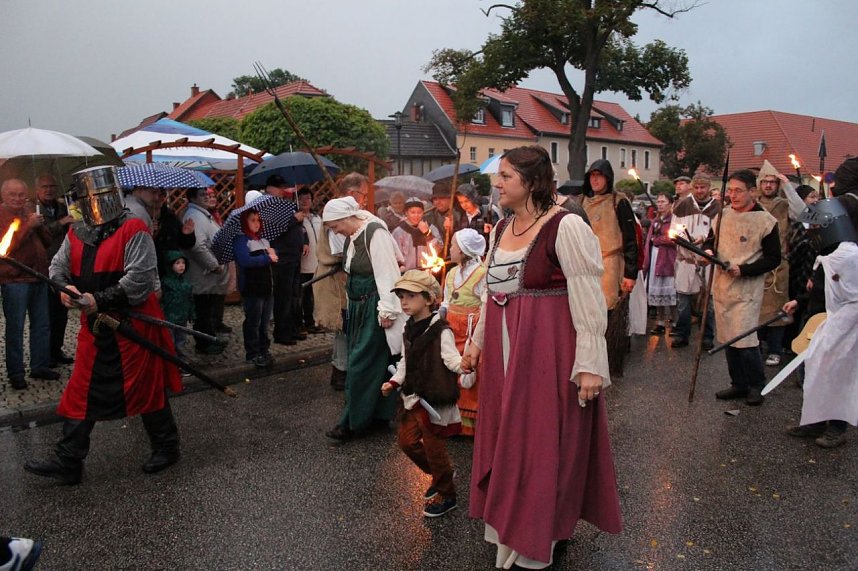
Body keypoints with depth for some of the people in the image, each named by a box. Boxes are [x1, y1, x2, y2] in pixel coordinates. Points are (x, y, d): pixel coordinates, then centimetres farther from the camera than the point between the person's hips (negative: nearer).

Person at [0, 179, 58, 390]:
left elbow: (47, 242, 15)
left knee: (42, 325, 11)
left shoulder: (29, 213, 16)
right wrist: (28, 226, -19)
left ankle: (39, 366, 22)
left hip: (39, 278, 7)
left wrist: (40, 226, -3)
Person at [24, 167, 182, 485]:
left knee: (146, 390, 6)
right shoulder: (77, 234, 10)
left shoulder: (134, 231, -12)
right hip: (94, 326, 7)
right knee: (81, 393, 10)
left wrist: (100, 300, -20)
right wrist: (65, 287, -6)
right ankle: (67, 463, 20)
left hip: (133, 325, -6)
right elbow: (58, 267, 16)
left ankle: (166, 447, 26)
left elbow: (140, 279, -20)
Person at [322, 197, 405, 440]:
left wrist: (387, 311, -21)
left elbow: (387, 274, -20)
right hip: (359, 306, 9)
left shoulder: (375, 233, -17)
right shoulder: (352, 237, 12)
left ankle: (351, 421, 6)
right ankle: (378, 414, 26)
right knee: (373, 361, 14)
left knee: (361, 363, -4)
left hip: (374, 307, -9)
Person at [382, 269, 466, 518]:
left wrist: (464, 365, -43)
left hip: (435, 397, -8)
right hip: (413, 396, 8)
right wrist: (394, 382, 10)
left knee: (433, 446, 2)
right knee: (407, 440, 14)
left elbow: (451, 358, -24)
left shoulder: (441, 330, -17)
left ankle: (446, 494, 23)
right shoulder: (409, 330, 8)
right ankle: (440, 474, 37)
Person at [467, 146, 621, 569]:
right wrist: (479, 339, 20)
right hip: (504, 349, 7)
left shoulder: (566, 227, -15)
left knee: (541, 440, 5)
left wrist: (590, 363, -18)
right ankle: (510, 524, 36)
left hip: (549, 349, -7)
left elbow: (588, 299, -16)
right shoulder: (501, 228, 9)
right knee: (506, 438, 16)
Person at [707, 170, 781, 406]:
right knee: (727, 339, 11)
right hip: (721, 287, 6)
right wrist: (708, 250, -5)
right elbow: (711, 240, 19)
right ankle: (738, 384, 25)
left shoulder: (765, 221, -8)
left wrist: (743, 270, -17)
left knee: (745, 340, -9)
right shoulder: (723, 215, 6)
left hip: (747, 290, -6)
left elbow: (773, 259, -6)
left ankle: (757, 385, 12)